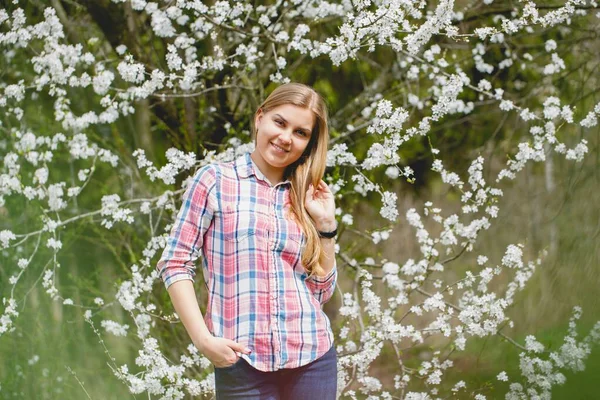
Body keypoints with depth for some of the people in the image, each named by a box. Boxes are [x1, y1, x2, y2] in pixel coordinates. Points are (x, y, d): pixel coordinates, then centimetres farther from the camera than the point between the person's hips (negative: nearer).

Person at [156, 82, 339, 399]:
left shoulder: (307, 199, 13)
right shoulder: (215, 181, 2)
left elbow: (321, 291, 12)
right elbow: (175, 262, -2)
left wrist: (325, 224, 3)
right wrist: (203, 339, -10)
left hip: (312, 357, 3)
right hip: (242, 359, -3)